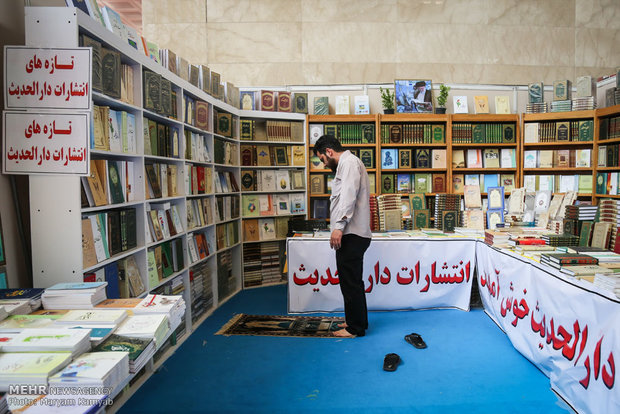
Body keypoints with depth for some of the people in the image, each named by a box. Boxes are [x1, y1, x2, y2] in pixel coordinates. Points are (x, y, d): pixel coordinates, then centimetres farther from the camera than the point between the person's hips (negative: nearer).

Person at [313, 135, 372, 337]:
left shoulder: (349, 162, -9)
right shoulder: (347, 164, 24)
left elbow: (348, 195, -23)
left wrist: (339, 226, -29)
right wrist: (339, 227, 20)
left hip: (351, 235, -11)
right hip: (350, 235, 11)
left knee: (351, 282, -3)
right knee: (351, 281, 18)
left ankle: (356, 328, 6)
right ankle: (356, 321, 29)